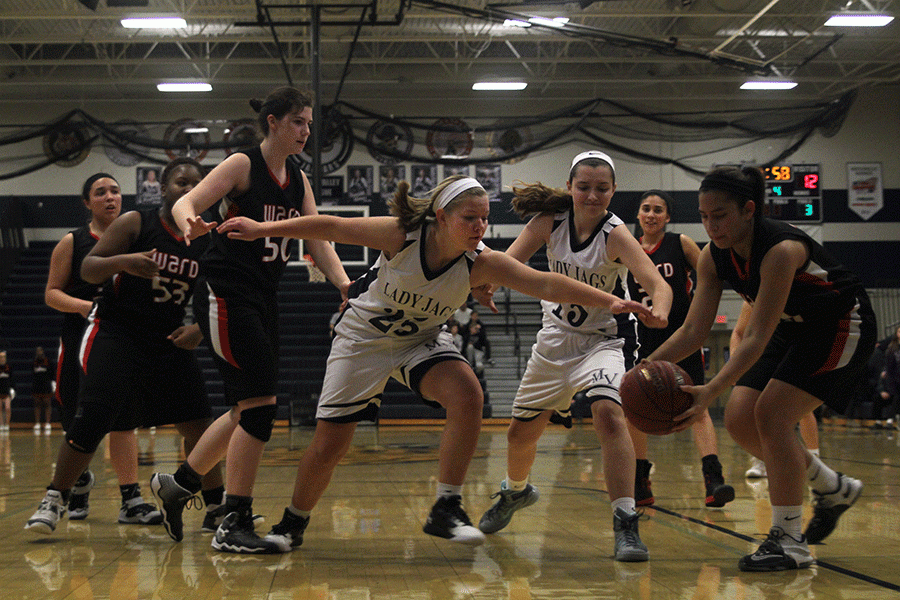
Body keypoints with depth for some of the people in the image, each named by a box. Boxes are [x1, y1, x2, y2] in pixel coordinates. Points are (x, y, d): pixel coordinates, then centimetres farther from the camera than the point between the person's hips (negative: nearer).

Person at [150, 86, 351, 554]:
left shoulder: (299, 180, 13)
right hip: (225, 293, -8)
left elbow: (318, 241, 7)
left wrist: (345, 286, -9)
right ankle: (234, 525, -7)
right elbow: (184, 203, -15)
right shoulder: (243, 164, -7)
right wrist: (191, 226, -39)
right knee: (260, 404, -13)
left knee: (249, 409, 11)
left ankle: (178, 484, 29)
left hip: (262, 298, 8)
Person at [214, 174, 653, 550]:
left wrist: (609, 301, -40)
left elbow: (546, 284, -30)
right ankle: (293, 524, 24)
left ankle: (445, 511, -14)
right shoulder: (401, 235, -28)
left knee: (467, 397, -26)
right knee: (328, 446, -3)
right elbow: (330, 227, -18)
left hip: (422, 341, 2)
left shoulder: (481, 263, -22)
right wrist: (263, 229, -16)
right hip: (364, 339, -2)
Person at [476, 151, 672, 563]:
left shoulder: (615, 235, -23)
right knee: (521, 431, 14)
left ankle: (626, 524, -30)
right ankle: (515, 491, 48)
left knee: (608, 412, -32)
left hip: (603, 340, -4)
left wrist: (658, 312, -58)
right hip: (556, 337, 4)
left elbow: (659, 285, -34)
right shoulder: (550, 221, -11)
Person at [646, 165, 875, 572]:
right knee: (740, 420, -3)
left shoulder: (781, 249, -34)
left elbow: (757, 337, -37)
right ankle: (833, 488, 18)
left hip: (842, 328, -8)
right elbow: (693, 330, -10)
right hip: (793, 331, 8)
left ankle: (788, 540, -12)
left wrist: (712, 391, -47)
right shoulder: (713, 258, -11)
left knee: (772, 413, -22)